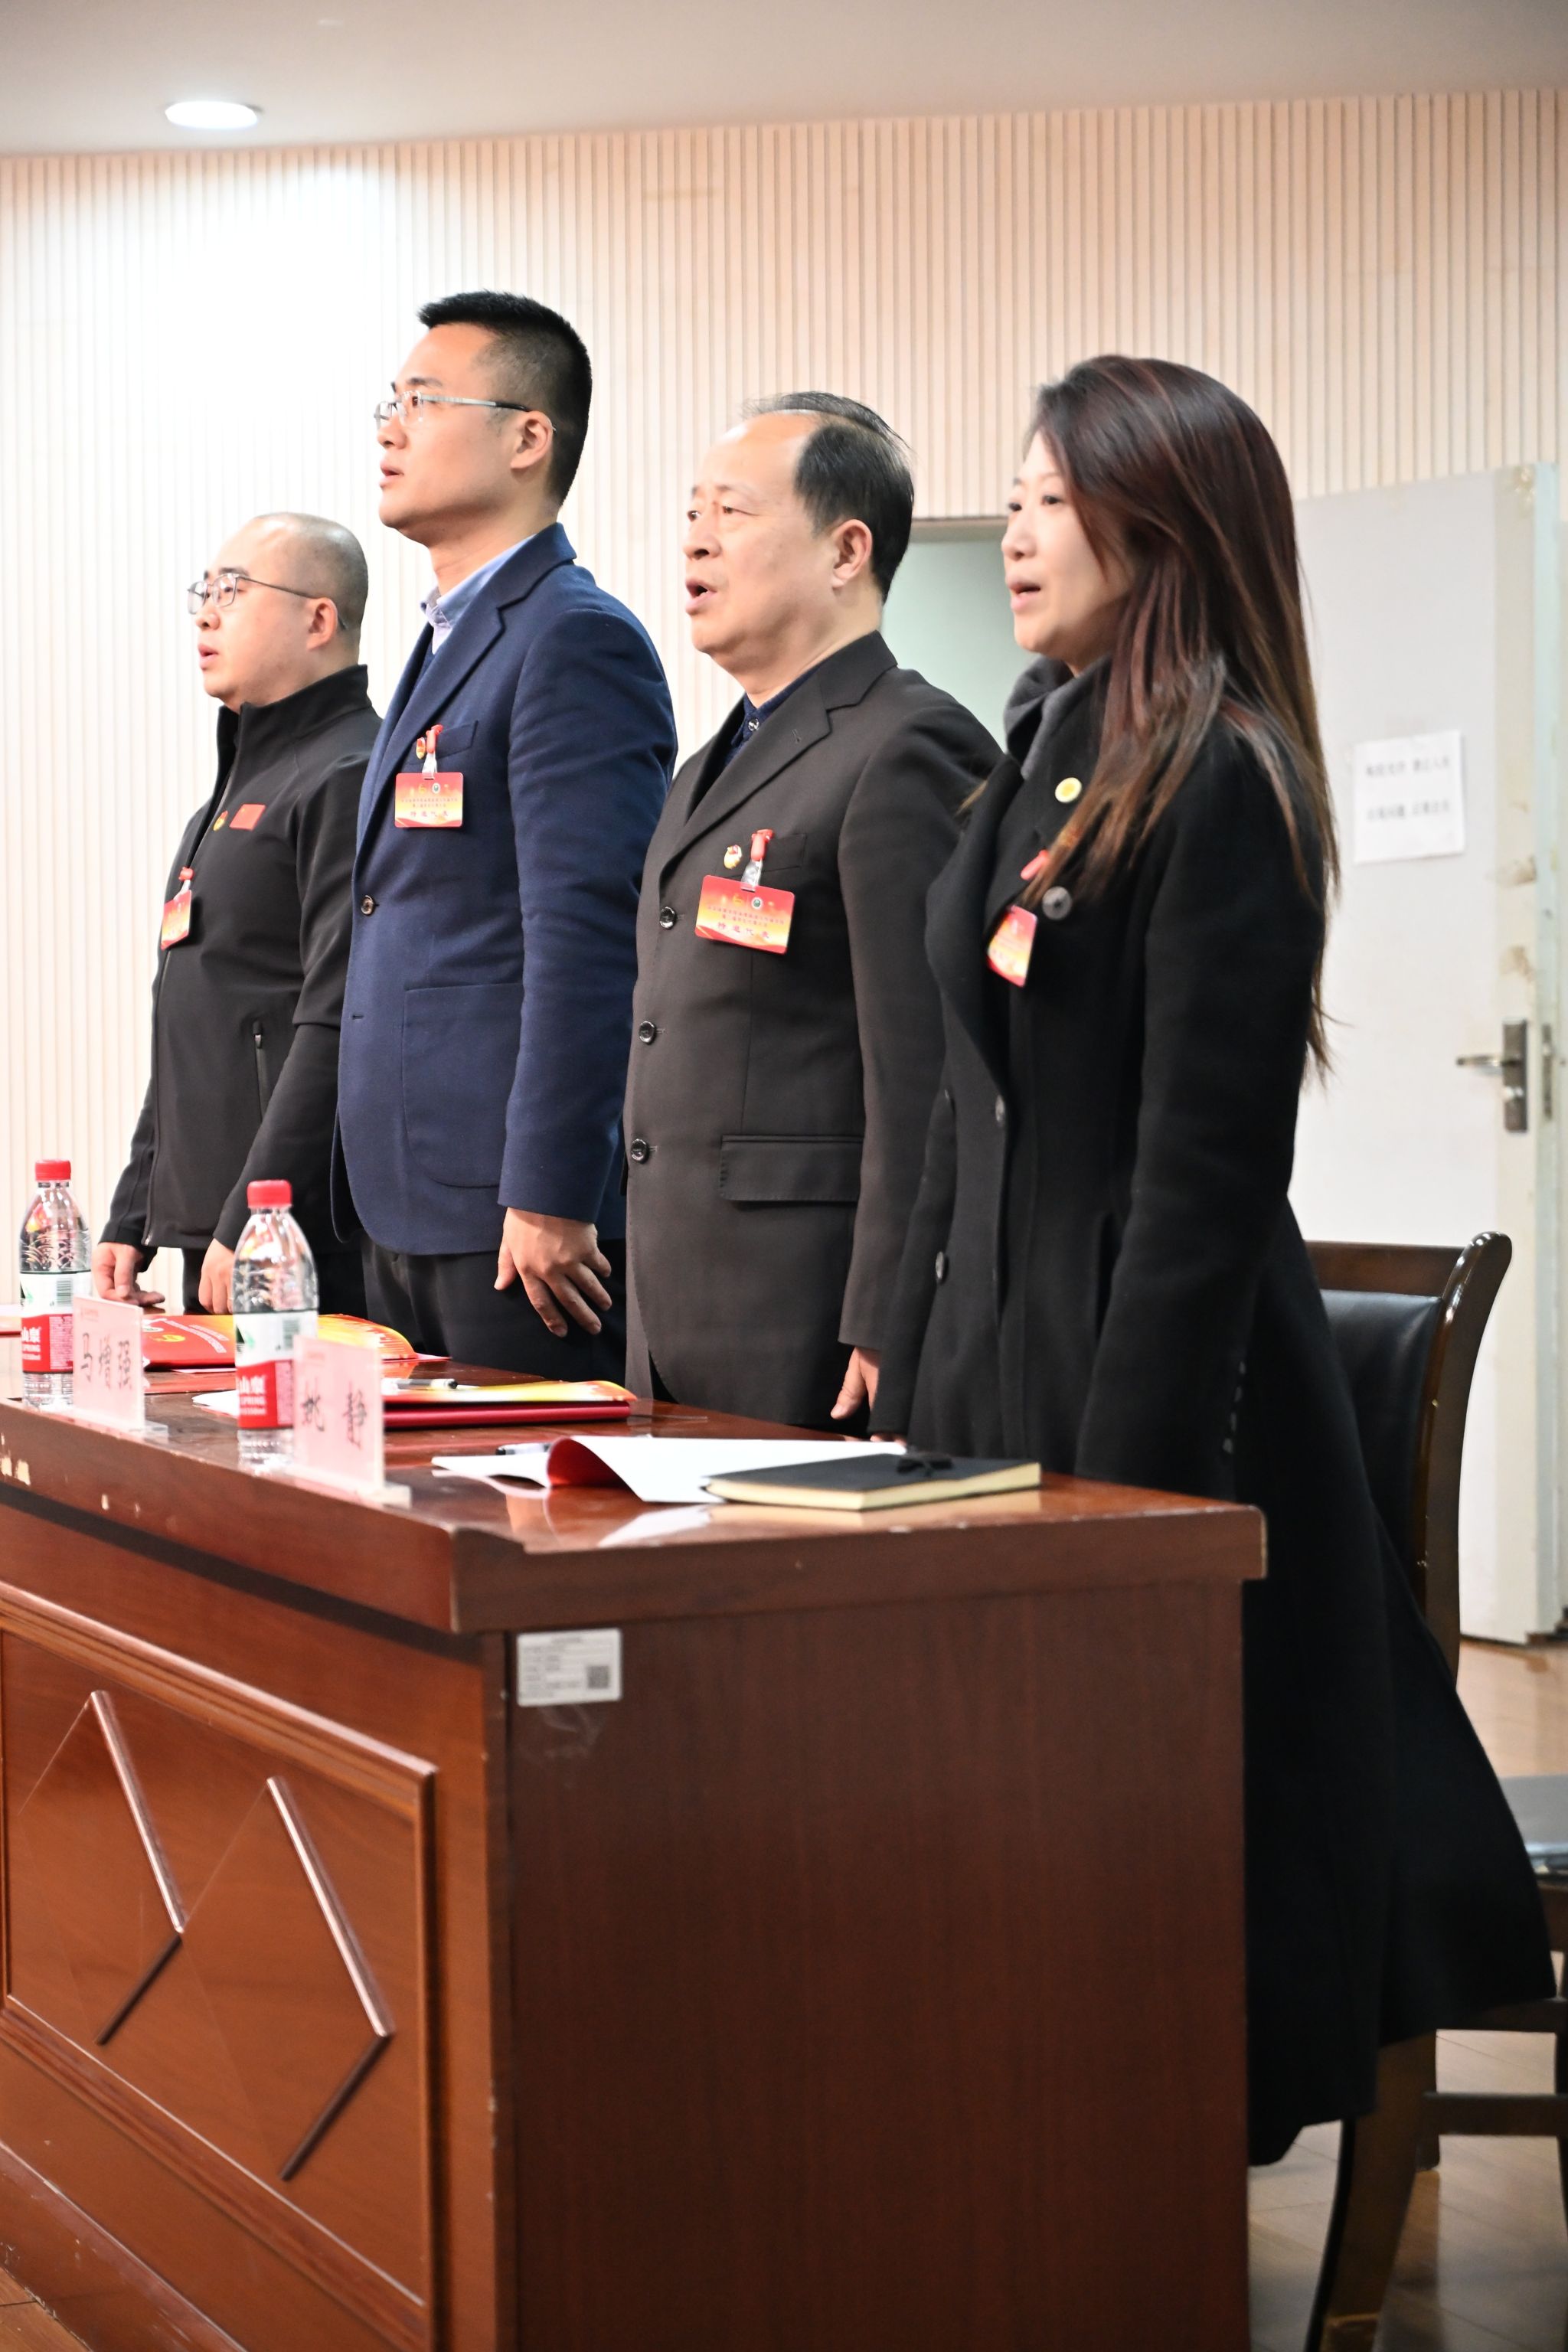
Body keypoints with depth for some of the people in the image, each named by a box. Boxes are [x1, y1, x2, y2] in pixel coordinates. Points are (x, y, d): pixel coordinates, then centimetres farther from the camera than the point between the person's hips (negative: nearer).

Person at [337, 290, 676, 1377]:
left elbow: (586, 943, -19)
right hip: (411, 1209, 10)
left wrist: (550, 1200, -21)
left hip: (522, 1220, -10)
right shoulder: (452, 641, 19)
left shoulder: (578, 641, -12)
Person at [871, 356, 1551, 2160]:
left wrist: (1121, 1479, -19)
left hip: (1157, 1369, -9)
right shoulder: (1052, 769, 12)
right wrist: (907, 1348, 14)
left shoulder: (1219, 786, -14)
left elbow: (1208, 1169, -18)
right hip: (999, 1344, 9)